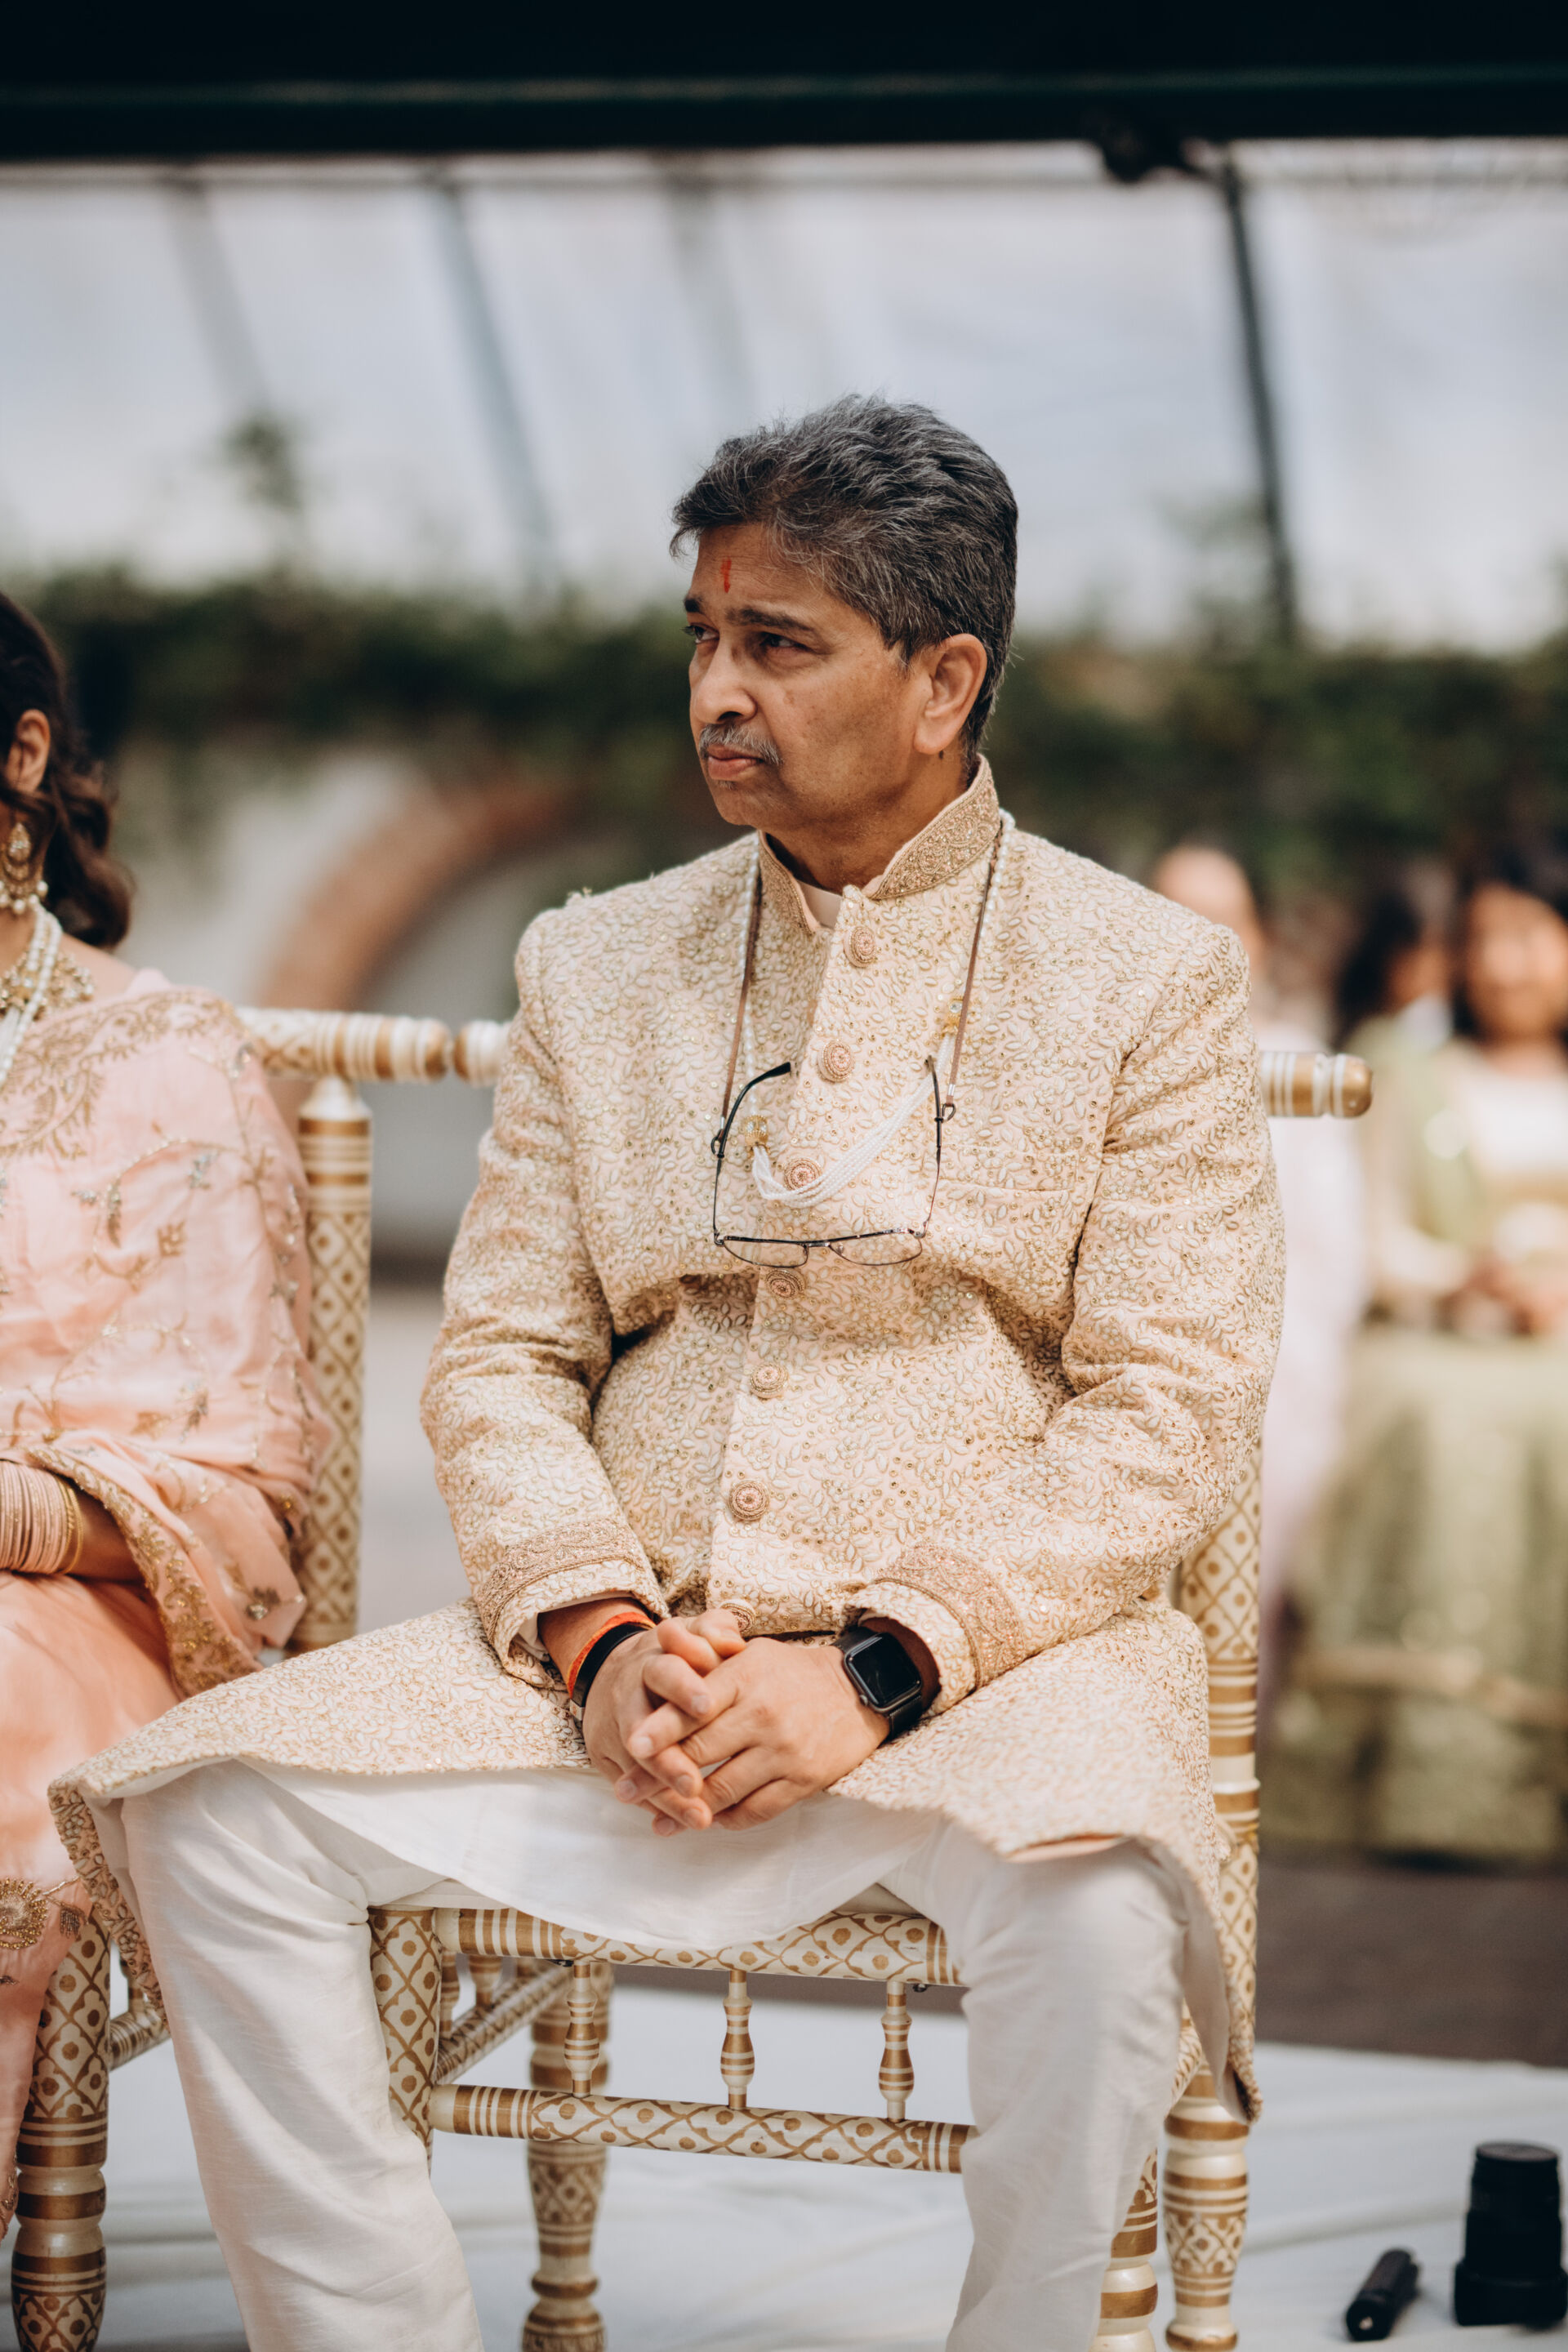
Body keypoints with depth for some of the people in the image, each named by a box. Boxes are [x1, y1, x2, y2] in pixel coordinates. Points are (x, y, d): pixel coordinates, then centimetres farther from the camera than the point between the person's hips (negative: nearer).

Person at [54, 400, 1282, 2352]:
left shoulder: (1147, 979, 4)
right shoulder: (595, 967, 15)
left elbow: (1171, 1411, -3)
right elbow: (496, 1359, 10)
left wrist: (878, 1667, -16)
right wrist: (601, 1640, -10)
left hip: (995, 1650, -3)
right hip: (623, 1642, 3)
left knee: (1098, 1898, -36)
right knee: (214, 1808, -18)